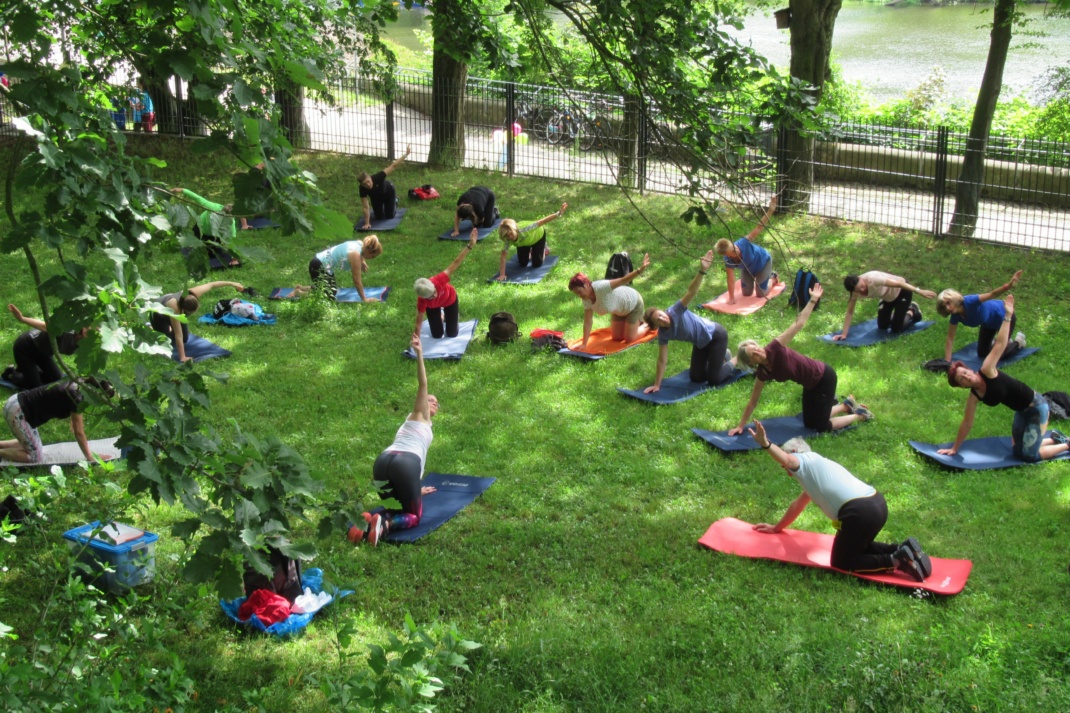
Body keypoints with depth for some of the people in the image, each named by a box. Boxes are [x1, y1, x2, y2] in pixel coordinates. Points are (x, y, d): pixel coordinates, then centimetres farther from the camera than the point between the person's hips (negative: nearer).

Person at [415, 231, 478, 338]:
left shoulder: (438, 281, -45)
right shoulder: (422, 301, -42)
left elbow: (455, 263, -42)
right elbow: (419, 323, -31)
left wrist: (470, 245, -46)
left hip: (450, 299, 0)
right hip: (432, 306, 0)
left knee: (452, 334, 7)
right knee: (437, 335, 8)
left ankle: (454, 313, 36)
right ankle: (441, 316, 35)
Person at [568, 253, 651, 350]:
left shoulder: (601, 287, -40)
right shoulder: (587, 300, -16)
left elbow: (622, 281, -47)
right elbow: (587, 322, -11)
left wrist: (640, 269, -59)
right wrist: (584, 344, -14)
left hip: (634, 304, -7)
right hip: (620, 311, 7)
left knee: (630, 338, -3)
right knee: (616, 338, 14)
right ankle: (636, 322, 36)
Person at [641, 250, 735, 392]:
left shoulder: (675, 311, -28)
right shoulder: (663, 334, -14)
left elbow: (691, 292, -41)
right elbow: (662, 360, -10)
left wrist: (702, 271, -56)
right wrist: (656, 385, -12)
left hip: (716, 335, -6)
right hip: (701, 344, 6)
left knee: (713, 379, -7)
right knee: (696, 378, 12)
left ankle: (736, 361, 18)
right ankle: (720, 357, 33)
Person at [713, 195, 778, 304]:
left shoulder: (744, 242, -42)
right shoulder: (728, 261, -33)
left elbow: (760, 227, -43)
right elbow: (731, 280, -26)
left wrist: (770, 210, -51)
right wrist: (731, 298, -25)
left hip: (763, 262, -3)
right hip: (747, 269, 3)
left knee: (761, 294, 2)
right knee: (746, 293, 13)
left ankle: (773, 278, 32)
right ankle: (754, 279, 43)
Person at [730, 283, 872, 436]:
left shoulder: (774, 349, -26)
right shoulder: (762, 374, -9)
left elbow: (798, 324, -25)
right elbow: (753, 402, 1)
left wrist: (813, 300, -28)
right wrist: (740, 426, 1)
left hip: (824, 377, -7)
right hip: (811, 384, 7)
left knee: (822, 427, 1)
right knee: (809, 423, 20)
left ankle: (860, 414, 21)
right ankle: (846, 405, 34)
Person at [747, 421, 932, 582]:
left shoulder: (805, 460, 8)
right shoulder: (815, 468, 33)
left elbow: (787, 459, -18)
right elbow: (799, 504, 44)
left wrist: (765, 444, -36)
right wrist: (777, 528, 52)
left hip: (859, 512, -9)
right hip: (878, 504, 9)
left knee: (841, 563, 7)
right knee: (857, 548, 32)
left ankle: (897, 561, -9)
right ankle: (901, 549, 10)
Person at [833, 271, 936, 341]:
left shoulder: (872, 279, -39)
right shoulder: (856, 289, -19)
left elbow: (898, 283, -37)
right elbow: (850, 312, -15)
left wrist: (919, 291, -41)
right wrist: (844, 334, -21)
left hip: (902, 291, -6)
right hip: (888, 297, 6)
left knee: (896, 329, -8)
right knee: (882, 326, 12)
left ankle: (912, 311, 20)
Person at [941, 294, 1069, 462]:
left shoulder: (987, 371, -25)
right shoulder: (974, 396, -7)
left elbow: (1000, 344, -27)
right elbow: (967, 423, 2)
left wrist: (1008, 315, -31)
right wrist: (954, 449, 7)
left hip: (1037, 407, -7)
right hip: (1022, 411, 7)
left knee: (1030, 455, -2)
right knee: (1018, 451, 16)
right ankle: (1056, 439, 34)